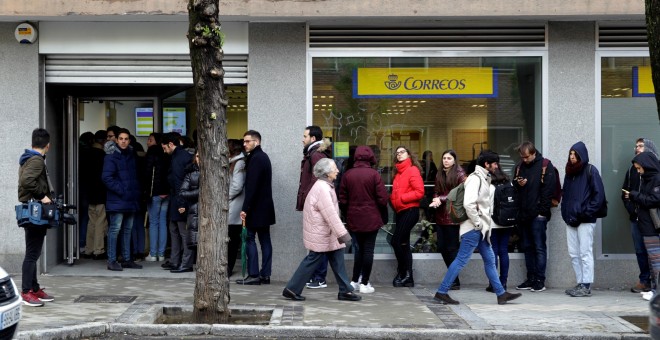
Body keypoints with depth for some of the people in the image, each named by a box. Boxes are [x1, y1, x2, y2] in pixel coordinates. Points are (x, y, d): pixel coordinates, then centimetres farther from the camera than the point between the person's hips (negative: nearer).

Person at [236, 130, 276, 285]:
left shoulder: (255, 159, -14)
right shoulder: (263, 157, 16)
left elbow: (252, 186, -21)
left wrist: (245, 208, -20)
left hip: (256, 208, -9)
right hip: (265, 207, 9)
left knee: (250, 239, -5)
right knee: (265, 240, 8)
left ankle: (253, 275, -5)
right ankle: (265, 274, 10)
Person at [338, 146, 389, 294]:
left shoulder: (347, 175, -1)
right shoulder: (374, 174, -11)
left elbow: (343, 199, 3)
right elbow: (382, 198, -10)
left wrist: (347, 214, 17)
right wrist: (383, 214, 8)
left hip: (354, 219, 4)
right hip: (371, 218, -4)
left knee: (360, 248, 18)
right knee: (368, 249, 4)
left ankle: (354, 281, 18)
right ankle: (364, 283, 7)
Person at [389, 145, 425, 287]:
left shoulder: (412, 170, -8)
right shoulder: (398, 172, 15)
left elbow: (419, 192, -15)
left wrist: (401, 198, -14)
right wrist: (393, 198, 3)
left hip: (410, 210, -8)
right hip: (401, 211, 8)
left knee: (396, 241, -12)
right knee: (403, 244, 9)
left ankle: (403, 273, -1)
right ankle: (408, 278, 14)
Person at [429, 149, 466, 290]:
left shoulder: (460, 174, -4)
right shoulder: (439, 175, 16)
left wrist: (442, 199, -12)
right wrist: (436, 201, -6)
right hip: (440, 215, 7)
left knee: (452, 248, -4)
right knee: (442, 247, 7)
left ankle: (455, 281, 4)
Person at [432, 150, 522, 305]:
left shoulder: (483, 178, 17)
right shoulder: (475, 178, -15)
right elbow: (468, 203, -26)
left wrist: (485, 224, 12)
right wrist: (477, 223, -19)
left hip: (481, 229, 10)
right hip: (473, 228, -10)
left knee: (489, 259, 12)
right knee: (461, 260, -7)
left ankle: (501, 294, 18)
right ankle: (441, 292, -3)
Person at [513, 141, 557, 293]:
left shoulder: (545, 166, -4)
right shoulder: (520, 166, 13)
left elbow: (548, 190, -9)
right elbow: (514, 187, 20)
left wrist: (542, 211, -13)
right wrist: (518, 184, -3)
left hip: (538, 214, -6)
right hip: (524, 214, 6)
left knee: (539, 248, -3)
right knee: (527, 247, 10)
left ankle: (540, 280, 0)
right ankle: (531, 279, 16)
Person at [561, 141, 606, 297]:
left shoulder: (590, 170, -3)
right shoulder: (570, 171, 16)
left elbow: (599, 194, -8)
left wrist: (586, 212, -12)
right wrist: (566, 212, 6)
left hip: (585, 220, -7)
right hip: (571, 219, 7)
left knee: (585, 253, -5)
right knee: (573, 254, 8)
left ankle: (586, 286, -2)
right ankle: (580, 283, 15)